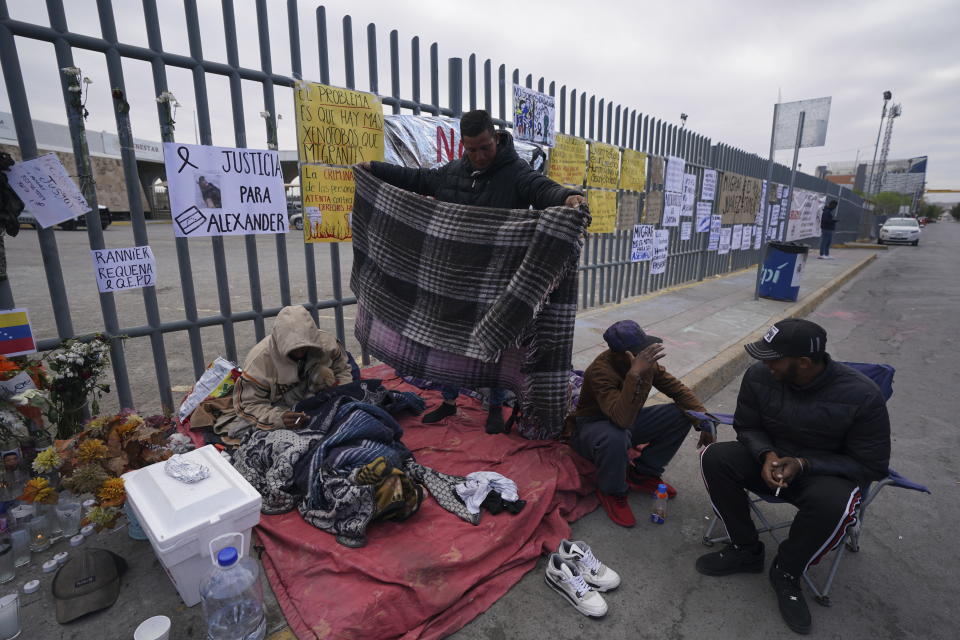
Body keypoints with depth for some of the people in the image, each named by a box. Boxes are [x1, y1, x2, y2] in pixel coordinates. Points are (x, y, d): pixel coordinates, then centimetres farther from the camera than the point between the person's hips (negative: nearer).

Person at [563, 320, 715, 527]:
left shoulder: (645, 360, -11)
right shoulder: (600, 371, -33)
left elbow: (677, 389, -1)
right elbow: (622, 419, -45)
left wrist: (704, 422, -12)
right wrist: (634, 374, -52)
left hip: (628, 419, 7)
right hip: (591, 426, -7)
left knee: (681, 414, -7)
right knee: (616, 439, -42)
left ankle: (643, 475, 6)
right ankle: (612, 492, -8)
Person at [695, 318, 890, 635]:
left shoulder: (862, 395, -22)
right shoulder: (759, 376, -15)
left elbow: (870, 466, -13)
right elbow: (747, 428, 1)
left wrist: (803, 464, -27)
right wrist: (766, 455, -21)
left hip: (825, 470, -3)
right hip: (770, 457, 3)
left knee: (831, 503, -37)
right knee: (714, 457, -23)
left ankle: (786, 573, -5)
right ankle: (746, 550, -2)